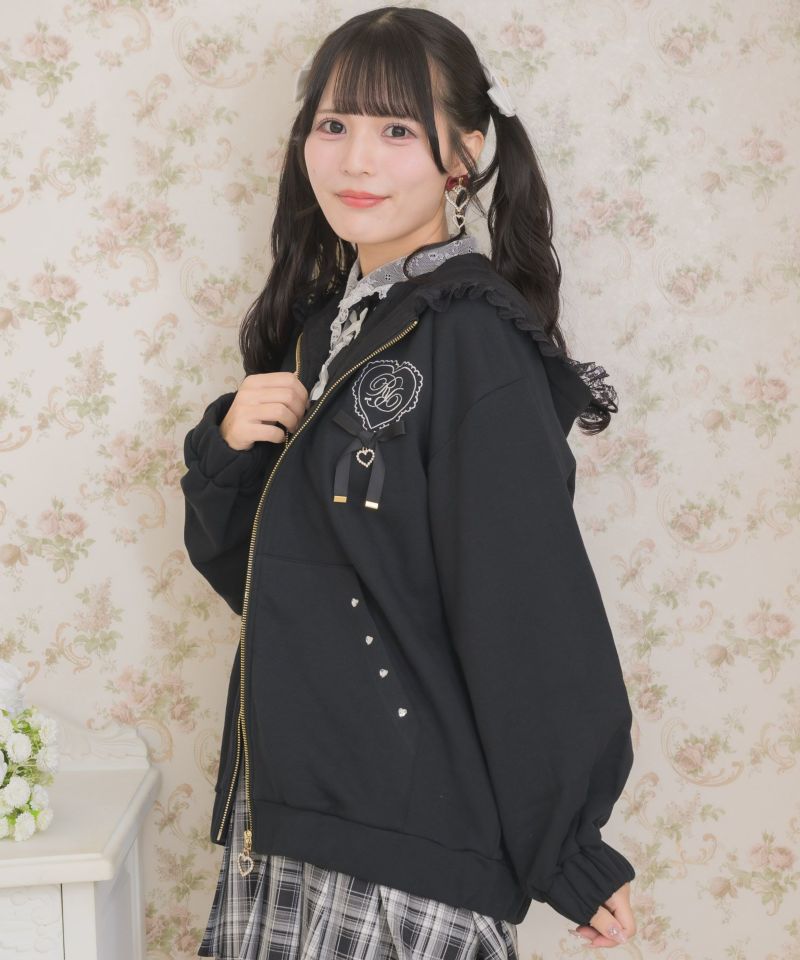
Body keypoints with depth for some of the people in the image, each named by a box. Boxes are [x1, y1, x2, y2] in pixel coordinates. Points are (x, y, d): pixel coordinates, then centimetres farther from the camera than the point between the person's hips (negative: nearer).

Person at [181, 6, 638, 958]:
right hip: (283, 800, 7)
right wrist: (227, 444, -6)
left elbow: (531, 605, -15)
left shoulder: (472, 338, -14)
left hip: (410, 821, -7)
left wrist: (569, 854, -12)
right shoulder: (317, 324, 9)